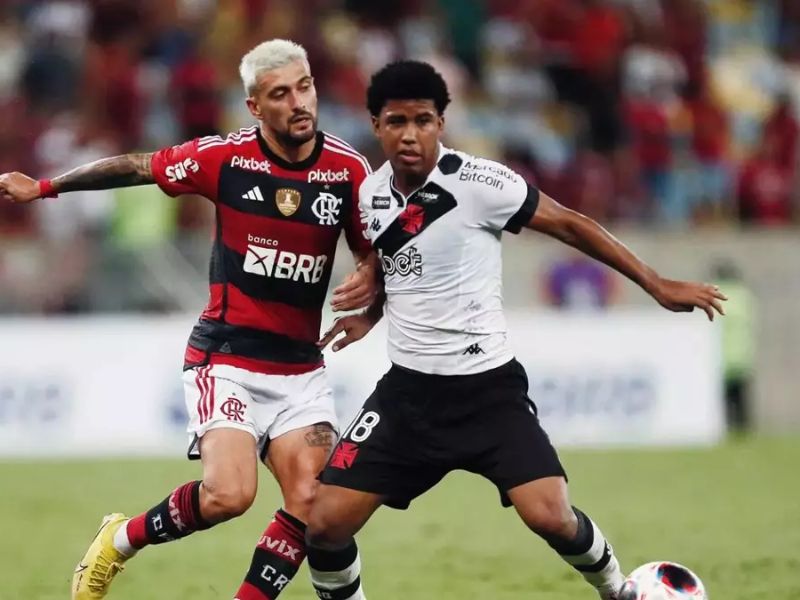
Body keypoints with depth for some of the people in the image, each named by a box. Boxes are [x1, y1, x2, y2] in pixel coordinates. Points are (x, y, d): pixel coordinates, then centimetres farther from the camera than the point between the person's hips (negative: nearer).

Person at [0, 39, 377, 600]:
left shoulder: (348, 168, -4)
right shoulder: (225, 157, -9)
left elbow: (375, 250, 7)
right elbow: (136, 167, 5)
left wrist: (370, 277, -17)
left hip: (301, 369, 3)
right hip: (226, 358, -3)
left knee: (310, 502, -12)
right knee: (228, 495, -19)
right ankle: (121, 540, 9)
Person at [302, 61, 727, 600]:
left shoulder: (477, 182, -14)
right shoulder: (371, 195, 3)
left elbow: (569, 224, -7)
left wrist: (657, 285, -8)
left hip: (488, 387, -4)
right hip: (408, 389, 4)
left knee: (550, 517, -20)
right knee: (325, 523, -7)